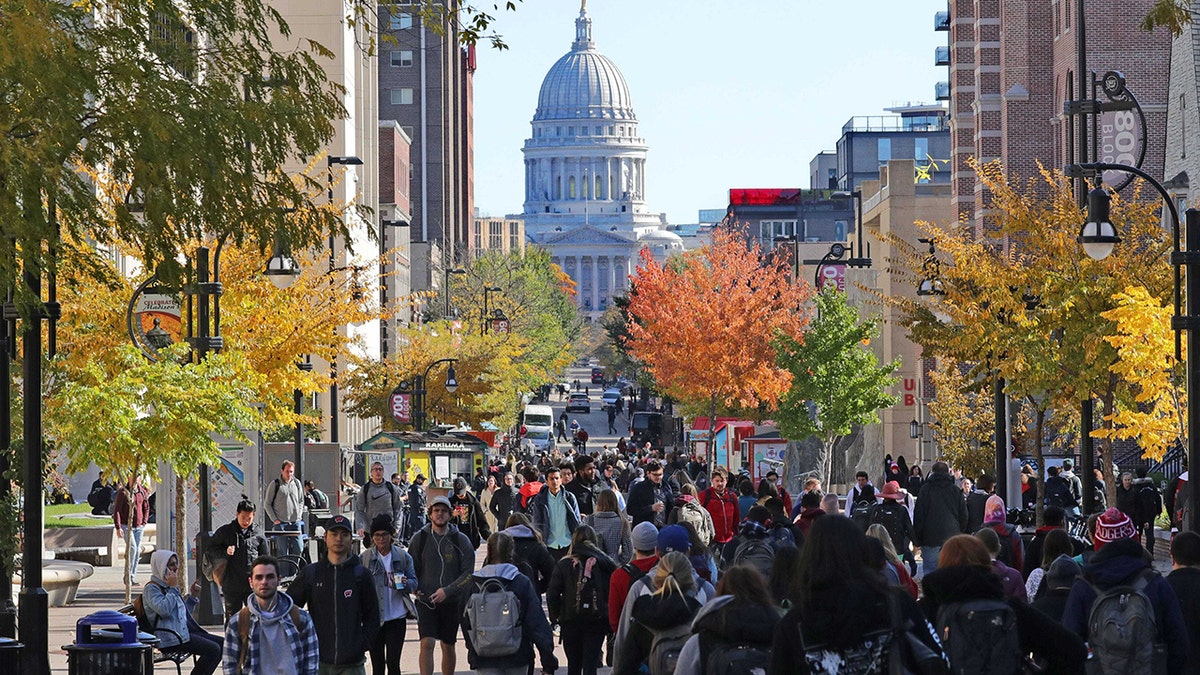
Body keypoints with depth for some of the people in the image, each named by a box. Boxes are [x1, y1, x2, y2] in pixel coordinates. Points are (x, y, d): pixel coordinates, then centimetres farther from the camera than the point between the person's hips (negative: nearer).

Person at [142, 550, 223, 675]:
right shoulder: (151, 588, -7)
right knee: (213, 649, -23)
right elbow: (164, 610, -25)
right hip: (170, 639, -10)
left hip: (183, 631, 10)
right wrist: (173, 588, -14)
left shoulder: (169, 586, 22)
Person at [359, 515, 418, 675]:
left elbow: (414, 583, 8)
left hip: (397, 618, -1)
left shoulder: (403, 556, 3)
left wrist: (406, 583, -15)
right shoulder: (365, 558, 2)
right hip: (373, 618, 1)